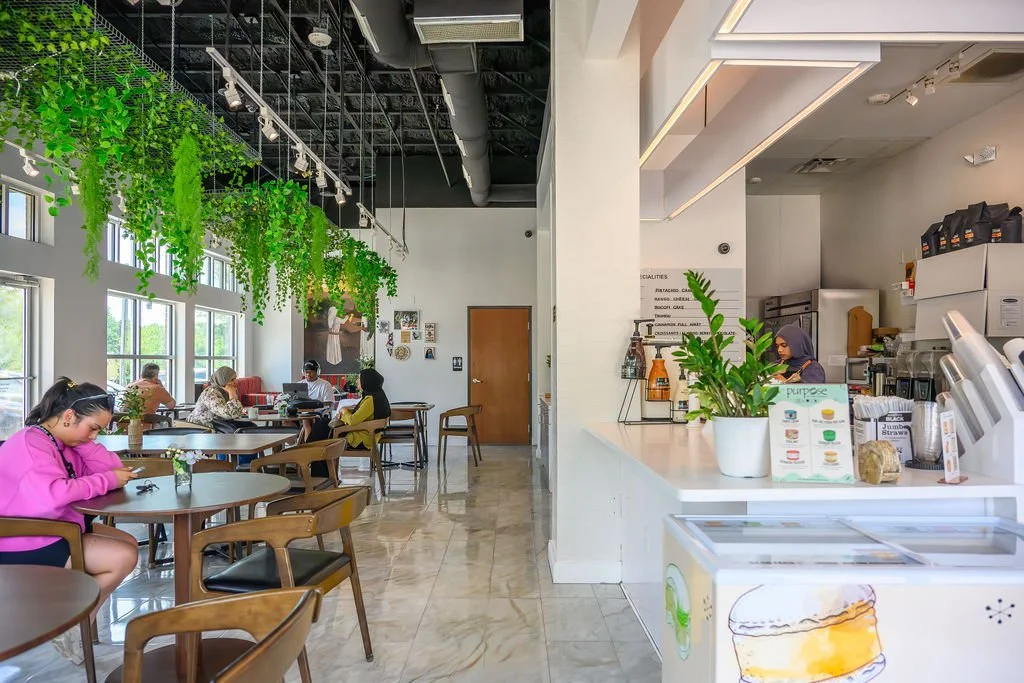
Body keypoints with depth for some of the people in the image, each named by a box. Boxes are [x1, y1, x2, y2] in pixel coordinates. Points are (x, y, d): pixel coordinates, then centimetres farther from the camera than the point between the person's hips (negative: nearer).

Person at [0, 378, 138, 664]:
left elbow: (112, 468, 3)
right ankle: (72, 628, 2)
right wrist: (107, 481, -29)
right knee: (124, 557, -17)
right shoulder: (30, 444, -22)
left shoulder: (63, 442, 8)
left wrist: (84, 441, -10)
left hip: (58, 529, 11)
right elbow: (53, 495, -40)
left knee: (128, 543, 8)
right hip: (25, 546, -10)